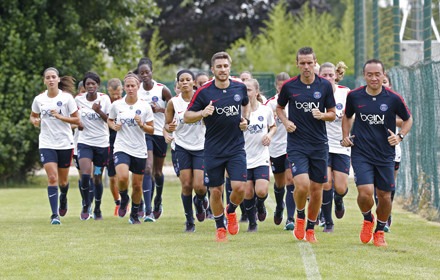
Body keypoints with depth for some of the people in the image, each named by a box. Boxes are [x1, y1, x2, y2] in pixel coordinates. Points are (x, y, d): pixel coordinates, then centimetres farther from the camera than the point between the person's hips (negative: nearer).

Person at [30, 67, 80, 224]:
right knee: (52, 178, -14)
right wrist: (35, 121, -6)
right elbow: (33, 116, 17)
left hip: (65, 143, 0)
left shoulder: (66, 97, -6)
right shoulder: (39, 99, 1)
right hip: (46, 144, 0)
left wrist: (59, 116, -19)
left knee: (63, 180, 11)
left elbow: (76, 120, -4)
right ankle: (54, 215, -14)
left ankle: (63, 198, 46)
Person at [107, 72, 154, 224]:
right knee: (122, 178, -25)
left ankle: (134, 214, 28)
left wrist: (142, 125, -19)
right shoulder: (116, 105, 0)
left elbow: (151, 130, 1)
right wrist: (114, 126, -5)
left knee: (137, 185, 6)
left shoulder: (145, 106, -2)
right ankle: (124, 199, 8)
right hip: (121, 148, -1)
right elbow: (109, 120, 17)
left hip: (139, 151, 1)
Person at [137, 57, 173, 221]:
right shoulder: (136, 91, 0)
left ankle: (158, 201, 42)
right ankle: (148, 211, -19)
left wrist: (160, 109, -15)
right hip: (143, 133, 0)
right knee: (147, 168, -15)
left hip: (160, 133, 0)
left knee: (158, 171, 13)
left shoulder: (162, 90, -5)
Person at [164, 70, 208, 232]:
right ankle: (189, 221, 13)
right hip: (182, 147, 1)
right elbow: (167, 124, 4)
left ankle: (200, 201, 28)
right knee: (186, 185, -2)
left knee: (199, 186, -9)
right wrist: (169, 128, -18)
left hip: (201, 147, -1)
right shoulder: (173, 103, -3)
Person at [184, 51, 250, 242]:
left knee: (239, 187, -11)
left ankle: (231, 211, 22)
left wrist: (245, 119, 6)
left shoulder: (240, 88, 1)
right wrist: (202, 113, -24)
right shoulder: (204, 92, -8)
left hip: (236, 147, 1)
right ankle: (220, 228, 23)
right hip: (213, 150, -1)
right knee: (216, 191, 2)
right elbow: (187, 117, -5)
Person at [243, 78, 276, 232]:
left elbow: (273, 126, 17)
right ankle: (252, 222, 22)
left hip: (261, 158, 0)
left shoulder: (266, 110, 1)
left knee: (261, 191, -15)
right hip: (244, 158, 0)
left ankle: (260, 205, 21)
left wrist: (269, 135, -4)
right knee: (247, 193, 1)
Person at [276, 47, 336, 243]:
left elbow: (333, 114, 7)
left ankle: (310, 228, 23)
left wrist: (322, 115, -14)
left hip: (319, 144, 2)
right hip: (296, 144, -2)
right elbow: (279, 107, 15)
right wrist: (285, 122, -4)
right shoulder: (289, 86, -2)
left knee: (316, 190, 5)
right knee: (302, 184, -19)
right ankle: (300, 217, 10)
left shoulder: (325, 85, 0)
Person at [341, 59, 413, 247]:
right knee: (365, 192, -17)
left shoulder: (393, 99, -5)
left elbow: (408, 119, 11)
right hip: (361, 154, -1)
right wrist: (345, 136, 6)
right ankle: (367, 219, 15)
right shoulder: (354, 96, -1)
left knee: (384, 196, 5)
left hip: (385, 155, 1)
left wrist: (400, 136, -5)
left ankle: (379, 231, 29)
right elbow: (347, 116, 19)